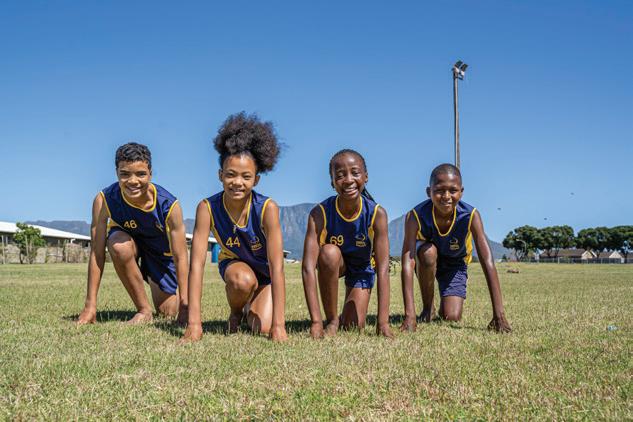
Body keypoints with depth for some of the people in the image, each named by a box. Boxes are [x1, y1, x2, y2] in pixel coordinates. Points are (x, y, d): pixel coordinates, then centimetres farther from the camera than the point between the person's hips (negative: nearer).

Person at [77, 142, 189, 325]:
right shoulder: (104, 200, -32)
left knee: (168, 312, 0)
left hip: (161, 247, 0)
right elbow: (97, 254, -29)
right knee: (119, 246, -37)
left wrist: (185, 305, -30)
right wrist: (90, 306, -29)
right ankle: (144, 311, -17)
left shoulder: (169, 205, -34)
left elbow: (180, 257, -28)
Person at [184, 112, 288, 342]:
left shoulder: (267, 209, -32)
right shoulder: (207, 208, -29)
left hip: (265, 271, 0)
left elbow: (277, 267, -35)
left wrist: (278, 325, -41)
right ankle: (235, 312, 1)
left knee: (263, 328, -17)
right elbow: (197, 264, -33)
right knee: (242, 280, -34)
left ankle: (252, 306, 20)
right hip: (234, 264, 0)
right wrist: (194, 323, -40)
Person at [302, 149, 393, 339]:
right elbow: (308, 267, -38)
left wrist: (383, 322, -40)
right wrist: (316, 321, -45)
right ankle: (332, 320, -17)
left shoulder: (377, 214, -31)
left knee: (353, 327, -10)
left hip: (362, 267, 0)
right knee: (329, 252, -35)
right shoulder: (320, 213, -33)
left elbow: (383, 270, -33)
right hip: (332, 264, 0)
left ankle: (345, 315, 29)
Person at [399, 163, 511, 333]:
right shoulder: (416, 217, -34)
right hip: (426, 262, -1)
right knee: (428, 251, -35)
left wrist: (499, 314, -43)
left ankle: (444, 305, 25)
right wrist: (409, 315, -51)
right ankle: (428, 307, -11)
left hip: (455, 263, 1)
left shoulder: (470, 216, -32)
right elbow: (407, 263, -41)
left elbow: (487, 262, -36)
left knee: (452, 317, -15)